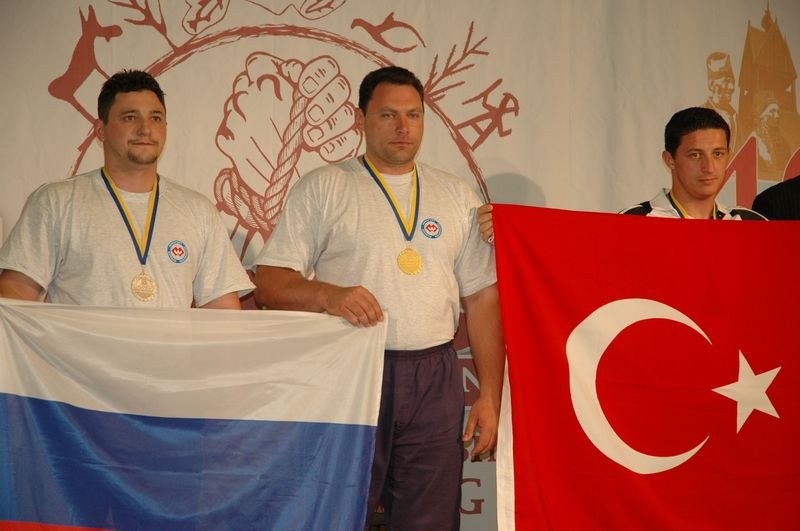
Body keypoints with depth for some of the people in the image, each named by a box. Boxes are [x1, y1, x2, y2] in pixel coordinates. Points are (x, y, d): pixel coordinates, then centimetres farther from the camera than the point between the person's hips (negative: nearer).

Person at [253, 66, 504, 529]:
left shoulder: (457, 196, 14)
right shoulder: (322, 188, 5)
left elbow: (483, 298, 13)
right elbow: (270, 282, 0)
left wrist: (490, 396, 5)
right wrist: (329, 295, -20)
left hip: (435, 382, 3)